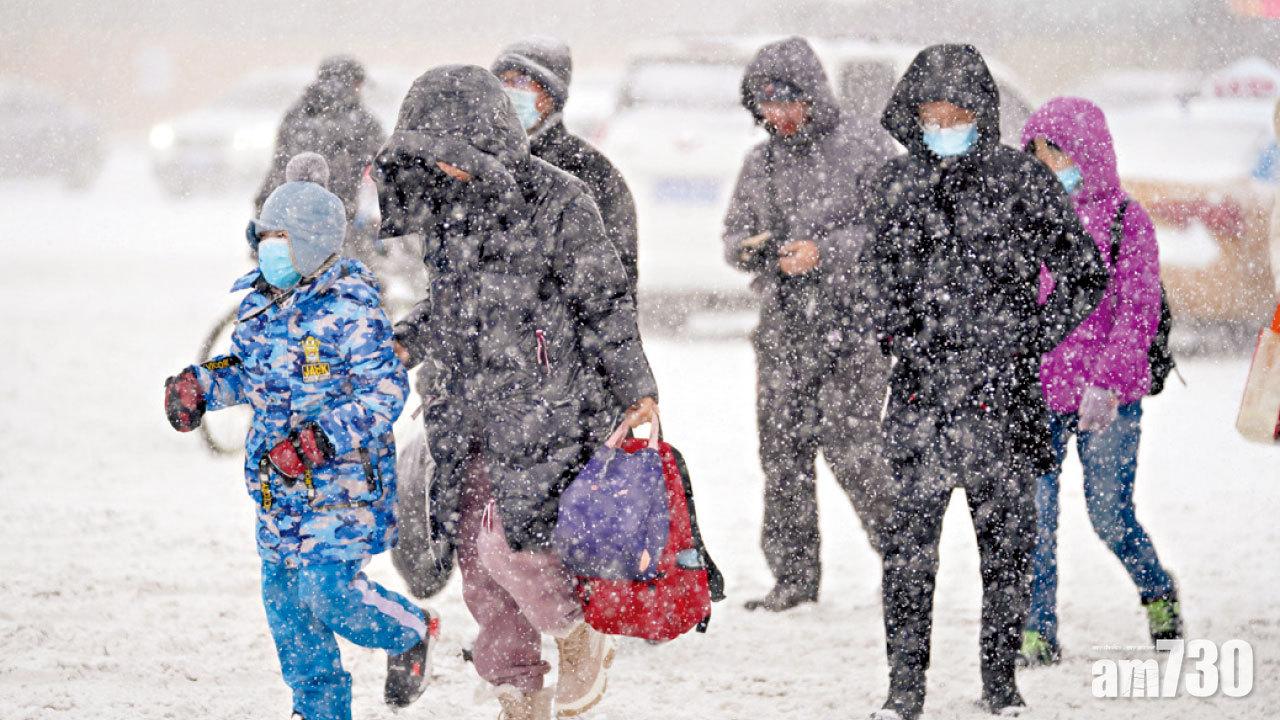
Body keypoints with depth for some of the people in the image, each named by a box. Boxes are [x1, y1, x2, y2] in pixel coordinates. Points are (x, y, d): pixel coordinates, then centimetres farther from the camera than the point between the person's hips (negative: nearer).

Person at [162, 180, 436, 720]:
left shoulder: (348, 312, -15)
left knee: (328, 590, -16)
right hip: (280, 486, 8)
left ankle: (413, 634, 14)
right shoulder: (260, 306, 9)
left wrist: (322, 438, -27)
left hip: (342, 478, -8)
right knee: (284, 596, 8)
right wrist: (200, 385, 7)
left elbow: (385, 392, -18)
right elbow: (246, 372, 26)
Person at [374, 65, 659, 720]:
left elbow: (603, 305, -6)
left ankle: (581, 643, 12)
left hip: (540, 412, -7)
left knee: (509, 544, -15)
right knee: (477, 564, 6)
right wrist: (404, 343, 8)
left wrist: (637, 392, -6)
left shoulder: (558, 201, -11)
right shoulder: (444, 199, 8)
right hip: (466, 408, 7)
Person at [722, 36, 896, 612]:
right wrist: (747, 249, -5)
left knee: (848, 443, -13)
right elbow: (733, 234, 20)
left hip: (855, 320, -6)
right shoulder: (761, 163, 14)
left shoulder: (863, 145, -3)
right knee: (782, 449, 2)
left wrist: (826, 251, -17)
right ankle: (793, 576, 10)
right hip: (785, 323, 6)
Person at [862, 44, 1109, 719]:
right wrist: (893, 332, 8)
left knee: (1006, 542, 4)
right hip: (920, 393, 2)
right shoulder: (894, 184, 8)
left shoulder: (1022, 180, -2)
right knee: (907, 541, -3)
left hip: (1000, 393, -2)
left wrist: (1032, 341, -3)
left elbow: (1084, 274, 3)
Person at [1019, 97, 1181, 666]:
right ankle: (1037, 631, 5)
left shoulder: (1124, 220, -3)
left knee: (1110, 514, 1)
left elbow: (1139, 312, -8)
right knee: (1033, 515, -4)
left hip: (1108, 400, -3)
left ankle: (1159, 595, 29)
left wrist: (1108, 383, -18)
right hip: (1033, 392, 3)